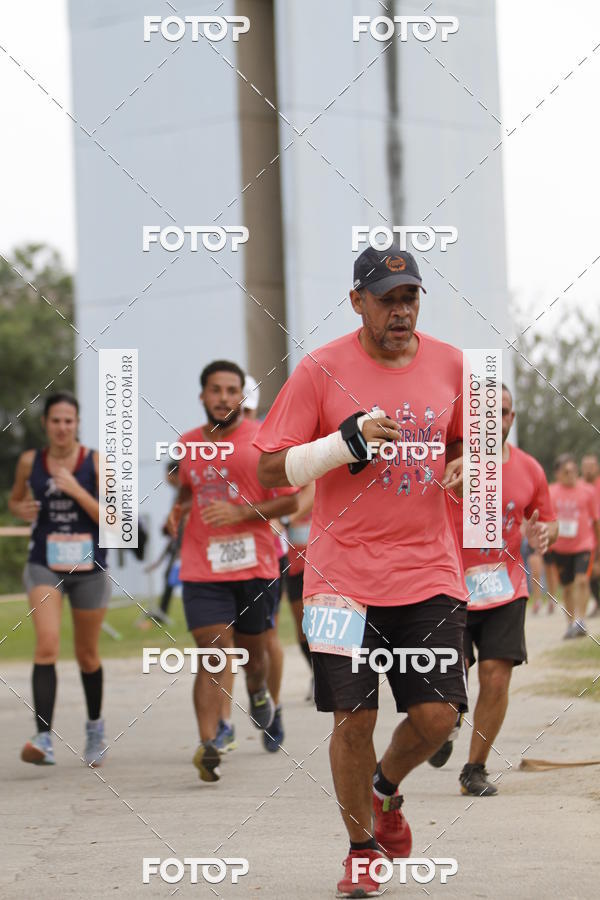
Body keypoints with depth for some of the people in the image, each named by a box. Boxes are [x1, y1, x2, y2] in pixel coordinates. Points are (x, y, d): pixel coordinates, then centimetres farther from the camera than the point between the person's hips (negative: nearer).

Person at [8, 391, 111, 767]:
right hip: (44, 565, 0)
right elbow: (15, 500, 19)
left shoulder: (96, 462, -5)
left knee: (87, 655, 14)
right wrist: (21, 509, -5)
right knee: (47, 645, -20)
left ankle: (95, 726, 39)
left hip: (89, 567, 0)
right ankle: (44, 738, -27)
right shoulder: (30, 462, 1)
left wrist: (75, 489, -19)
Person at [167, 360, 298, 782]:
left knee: (252, 649, 15)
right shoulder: (188, 444, 10)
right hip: (202, 569, 1)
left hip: (255, 563, -1)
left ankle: (258, 691, 50)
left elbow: (291, 500, -4)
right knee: (212, 656, -11)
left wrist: (242, 513, -16)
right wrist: (179, 509, 7)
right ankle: (209, 746, -16)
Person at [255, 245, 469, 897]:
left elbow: (470, 441, 22)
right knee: (353, 718, -5)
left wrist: (467, 468, -1)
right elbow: (270, 470, -6)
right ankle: (362, 847, 18)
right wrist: (347, 442, -19)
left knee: (436, 715, -5)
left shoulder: (449, 364, 5)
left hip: (429, 572, 3)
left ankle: (386, 788, 29)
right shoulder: (321, 371, -5)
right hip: (344, 570, -3)